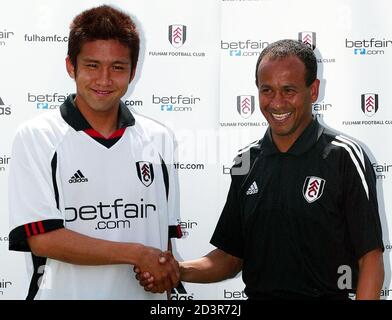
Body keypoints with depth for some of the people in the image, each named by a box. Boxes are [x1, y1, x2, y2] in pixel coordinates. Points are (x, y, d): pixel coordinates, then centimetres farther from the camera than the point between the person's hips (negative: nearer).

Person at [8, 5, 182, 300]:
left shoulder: (159, 139, 2)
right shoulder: (36, 137, -9)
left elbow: (166, 233, 6)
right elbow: (42, 239, -15)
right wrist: (138, 254, -15)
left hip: (144, 293, 3)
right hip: (65, 291, -3)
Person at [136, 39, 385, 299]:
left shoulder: (343, 157, -12)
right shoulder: (247, 163, 3)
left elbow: (370, 257, -14)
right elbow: (231, 256, 6)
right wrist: (177, 271, -9)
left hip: (325, 294, -4)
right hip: (256, 293, 4)